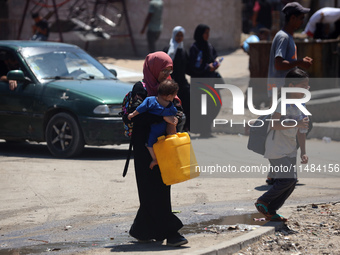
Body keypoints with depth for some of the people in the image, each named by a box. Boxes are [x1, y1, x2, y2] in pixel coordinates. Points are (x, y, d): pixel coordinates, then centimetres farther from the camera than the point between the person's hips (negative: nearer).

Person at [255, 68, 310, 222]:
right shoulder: (283, 103, -17)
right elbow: (274, 124, -28)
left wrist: (303, 152, 13)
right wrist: (296, 124, -33)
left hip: (290, 150, 8)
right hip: (276, 149, -8)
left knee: (291, 182, 4)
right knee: (288, 179, -16)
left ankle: (271, 211, 15)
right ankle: (262, 202, 2)